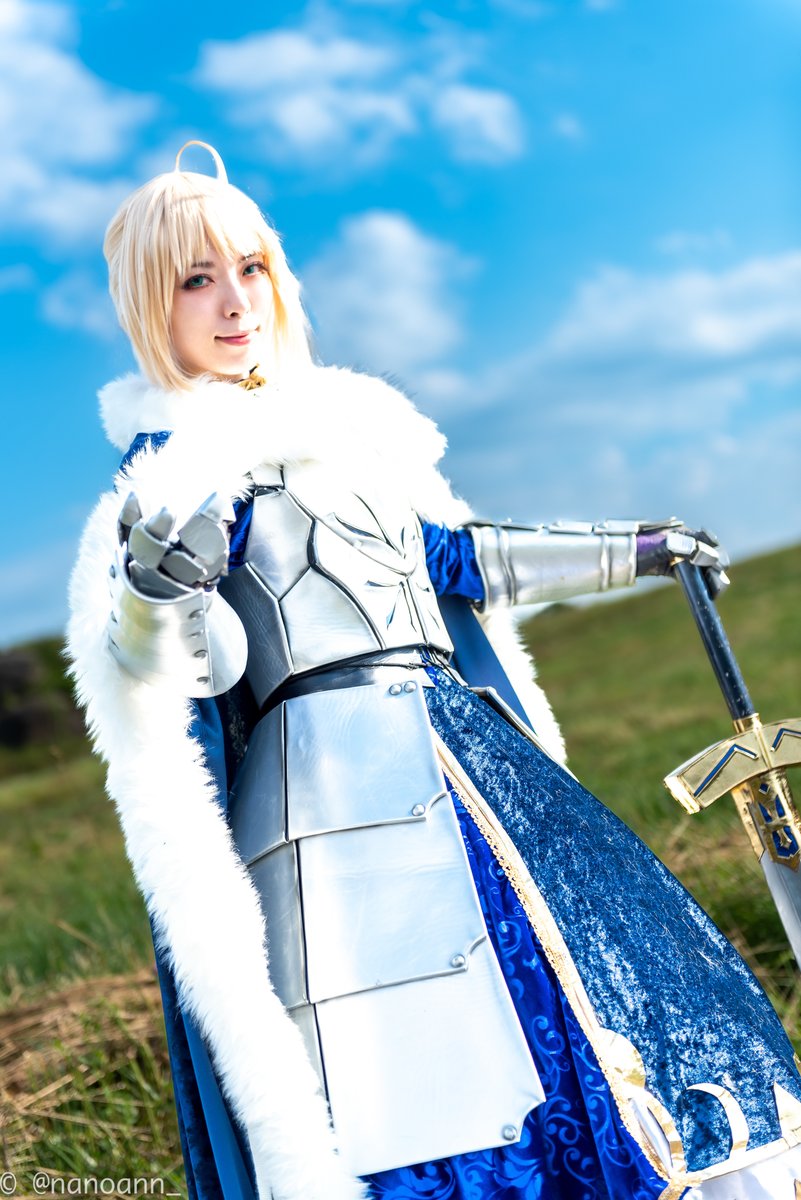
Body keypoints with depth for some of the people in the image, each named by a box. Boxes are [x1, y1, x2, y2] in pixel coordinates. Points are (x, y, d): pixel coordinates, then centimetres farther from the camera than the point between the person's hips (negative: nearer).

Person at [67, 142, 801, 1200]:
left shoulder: (343, 424, 18)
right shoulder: (174, 462, -2)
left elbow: (452, 559, 25)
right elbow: (198, 658, -15)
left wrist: (630, 552, 32)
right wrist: (155, 593, -39)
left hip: (464, 746, 8)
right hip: (328, 784, -7)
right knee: (422, 1097, -12)